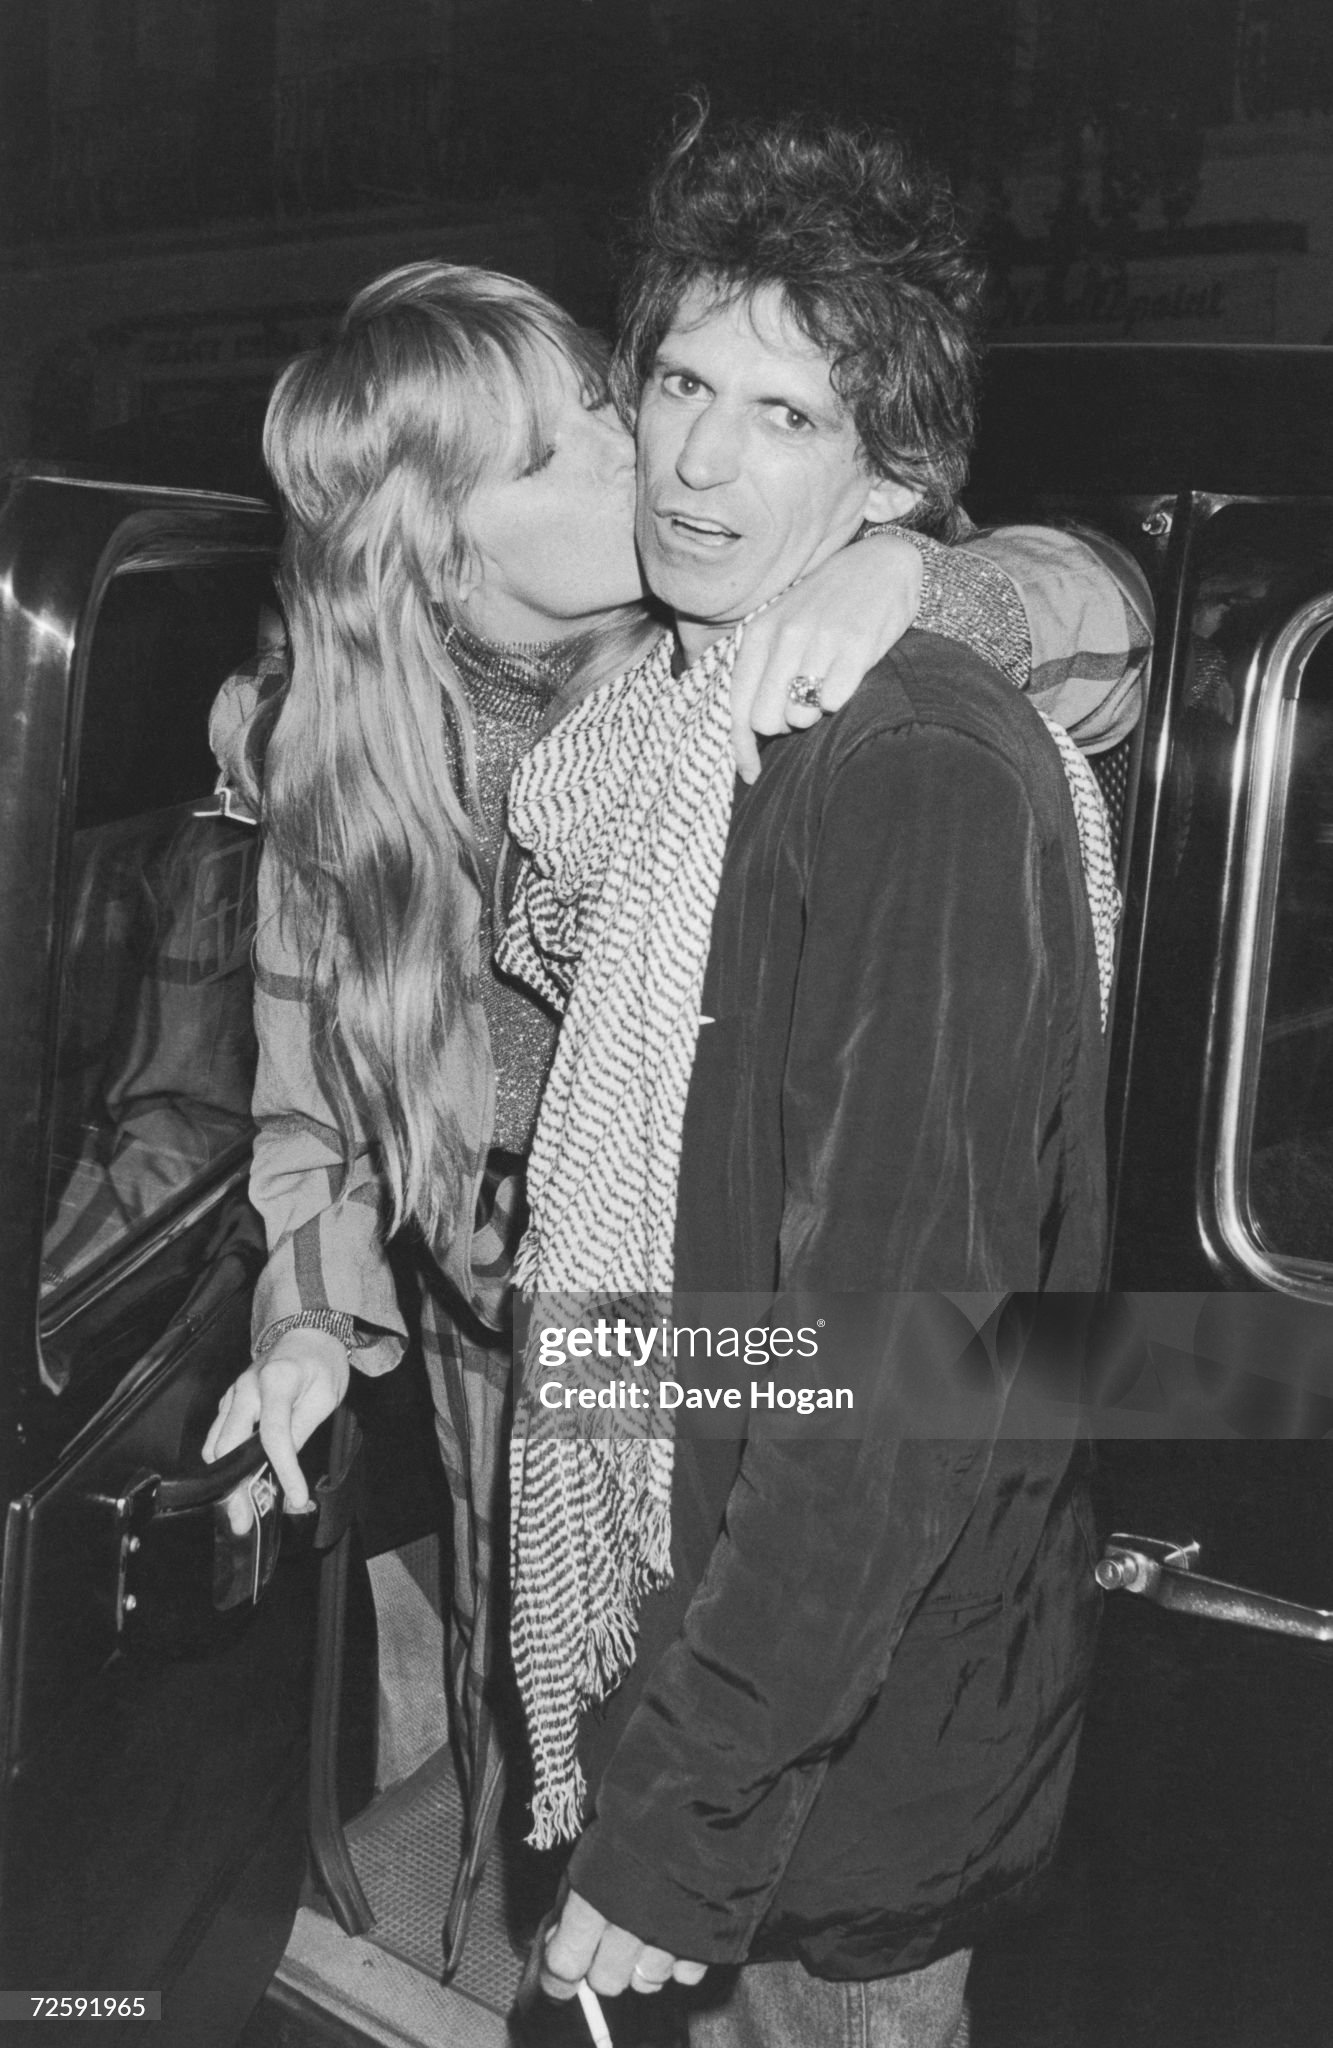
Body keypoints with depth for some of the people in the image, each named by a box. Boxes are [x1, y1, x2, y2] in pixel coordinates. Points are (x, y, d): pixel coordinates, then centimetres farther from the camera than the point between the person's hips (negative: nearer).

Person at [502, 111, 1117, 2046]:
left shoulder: (929, 783, -25)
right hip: (699, 1627, 8)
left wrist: (682, 1824, -23)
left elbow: (902, 1367, -27)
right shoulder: (671, 723, 3)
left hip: (860, 1725, -8)